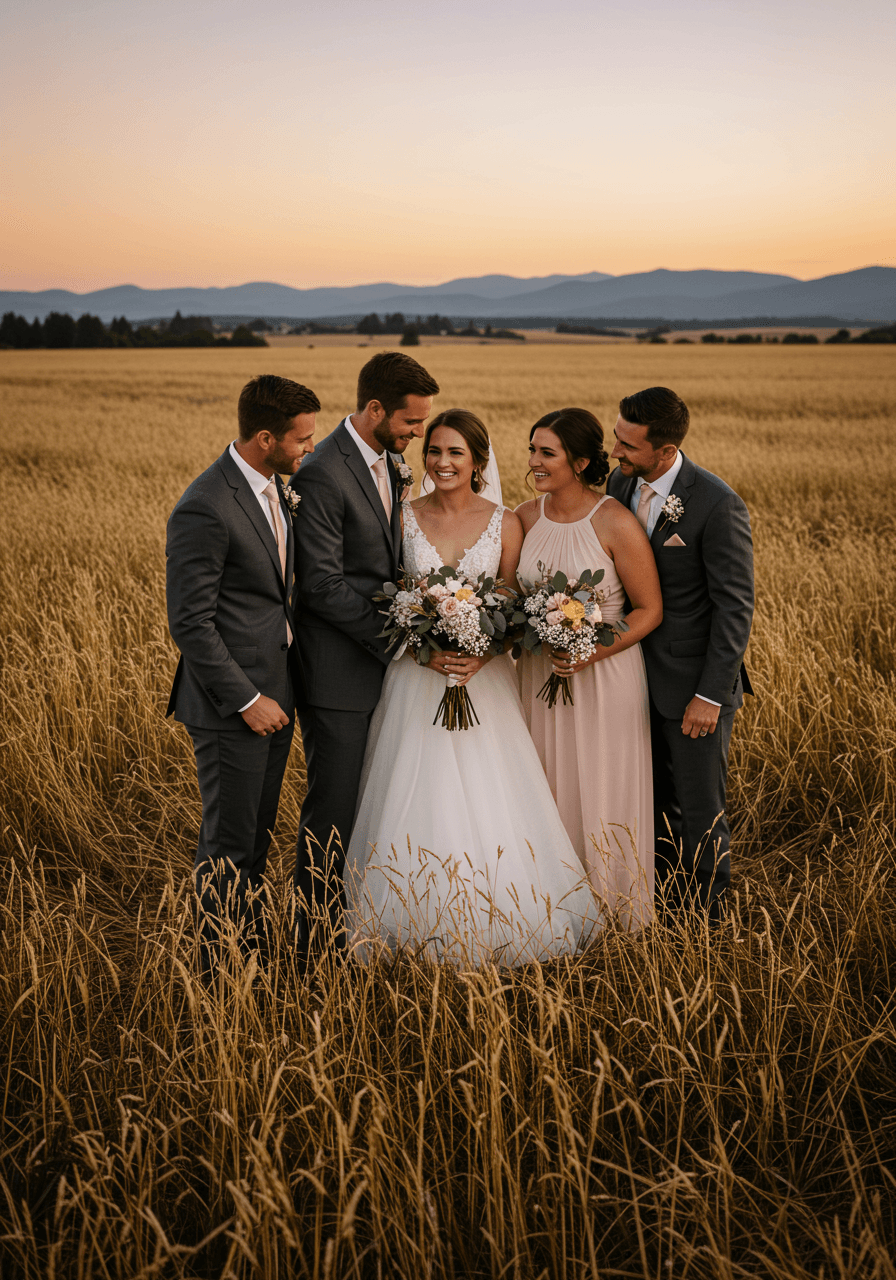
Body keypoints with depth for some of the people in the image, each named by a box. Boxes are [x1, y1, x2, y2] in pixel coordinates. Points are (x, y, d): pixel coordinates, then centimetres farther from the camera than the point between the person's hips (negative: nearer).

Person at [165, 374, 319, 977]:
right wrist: (247, 700, -17)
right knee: (229, 845, 3)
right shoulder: (204, 509, -21)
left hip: (276, 690, 8)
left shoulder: (272, 485, 8)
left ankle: (256, 954, 31)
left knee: (258, 836, 18)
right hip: (231, 702, -8)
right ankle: (219, 973, 17)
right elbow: (190, 623, -19)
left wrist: (285, 686, 13)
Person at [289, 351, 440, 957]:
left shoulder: (389, 463, 10)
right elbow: (322, 586, -20)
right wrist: (394, 640, -18)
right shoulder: (321, 475, -18)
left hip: (382, 661, 8)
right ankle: (317, 942, 15)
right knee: (333, 812, 1)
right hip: (339, 672, -8)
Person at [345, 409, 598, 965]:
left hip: (486, 678, 0)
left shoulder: (505, 523, 0)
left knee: (489, 805, -1)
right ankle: (418, 927, 17)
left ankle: (490, 932, 15)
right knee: (418, 803, 1)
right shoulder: (403, 518, 1)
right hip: (416, 677, 1)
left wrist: (484, 653, -16)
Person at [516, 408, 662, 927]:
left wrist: (593, 652, -22)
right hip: (540, 673, 5)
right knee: (547, 793, 13)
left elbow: (650, 610, -11)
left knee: (602, 794, 7)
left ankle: (614, 916, 26)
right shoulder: (526, 516, 0)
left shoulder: (617, 523, -16)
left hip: (605, 675, -5)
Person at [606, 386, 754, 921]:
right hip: (639, 673, 6)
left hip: (694, 684, -6)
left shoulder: (718, 505, -19)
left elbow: (736, 606, -16)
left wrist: (710, 694, -17)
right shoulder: (620, 483, 1)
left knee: (701, 812, 5)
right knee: (656, 806, 15)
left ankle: (709, 924, 22)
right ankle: (665, 911, 30)